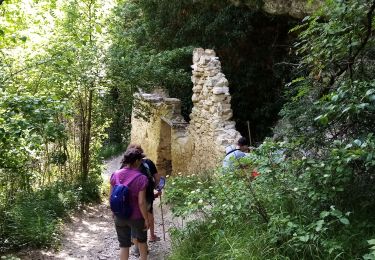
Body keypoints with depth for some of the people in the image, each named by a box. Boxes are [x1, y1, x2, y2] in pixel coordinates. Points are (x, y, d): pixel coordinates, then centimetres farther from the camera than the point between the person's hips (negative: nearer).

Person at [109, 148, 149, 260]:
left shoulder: (115, 175, -6)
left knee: (124, 244, 16)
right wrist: (146, 219, -8)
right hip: (136, 217, -3)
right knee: (141, 239, 24)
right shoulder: (141, 178, -20)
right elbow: (141, 202, -20)